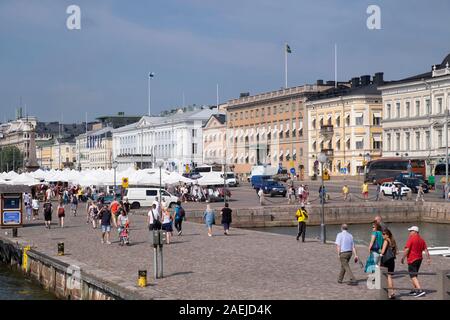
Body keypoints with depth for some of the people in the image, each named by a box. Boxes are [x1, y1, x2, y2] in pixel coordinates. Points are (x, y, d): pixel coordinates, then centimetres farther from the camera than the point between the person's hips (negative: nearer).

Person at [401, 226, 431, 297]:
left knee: (413, 276, -8)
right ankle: (414, 290, 22)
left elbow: (407, 249, -18)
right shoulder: (421, 239, 10)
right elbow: (426, 249, 8)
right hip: (419, 259, 8)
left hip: (412, 259, -8)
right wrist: (429, 258, 9)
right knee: (414, 275, 20)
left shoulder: (411, 238, -13)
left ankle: (420, 290, -19)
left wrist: (403, 258, -11)